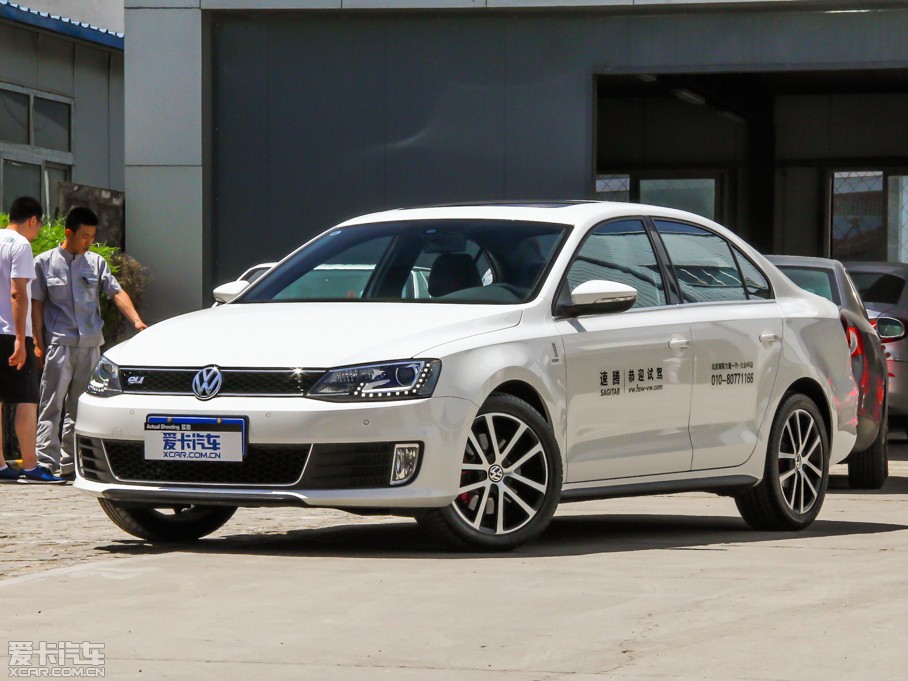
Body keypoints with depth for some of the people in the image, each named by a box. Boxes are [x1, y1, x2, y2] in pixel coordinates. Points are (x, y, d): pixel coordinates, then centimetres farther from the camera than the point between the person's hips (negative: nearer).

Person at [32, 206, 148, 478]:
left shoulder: (96, 262, 11)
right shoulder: (45, 262, 2)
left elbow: (117, 293, 6)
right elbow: (37, 304, 2)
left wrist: (136, 320, -10)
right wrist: (39, 343, -5)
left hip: (90, 344, 4)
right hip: (59, 343, -4)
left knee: (79, 406, 7)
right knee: (52, 404, -9)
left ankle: (70, 462, 12)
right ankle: (46, 460, -11)